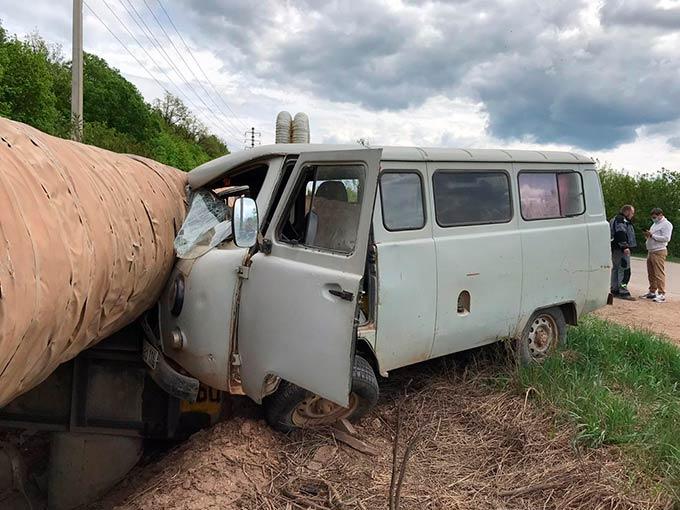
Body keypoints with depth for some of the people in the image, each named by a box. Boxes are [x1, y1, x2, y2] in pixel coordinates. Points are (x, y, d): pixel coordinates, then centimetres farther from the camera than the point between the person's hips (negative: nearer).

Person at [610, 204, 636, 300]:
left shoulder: (616, 219, 22)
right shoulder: (621, 220, -12)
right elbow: (620, 234, -24)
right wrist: (624, 247, -28)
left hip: (615, 249, 12)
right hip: (620, 249, -12)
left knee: (616, 269, 14)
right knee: (624, 270, -12)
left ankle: (614, 290, 19)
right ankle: (623, 292, -14)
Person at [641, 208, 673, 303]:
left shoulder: (666, 224, -7)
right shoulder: (655, 224, 21)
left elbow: (666, 238, -18)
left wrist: (652, 235, -18)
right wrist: (648, 235, 5)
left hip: (659, 252, -9)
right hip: (651, 251, 9)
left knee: (659, 273, -10)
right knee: (651, 273, 12)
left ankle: (662, 294, -9)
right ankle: (652, 292, 21)